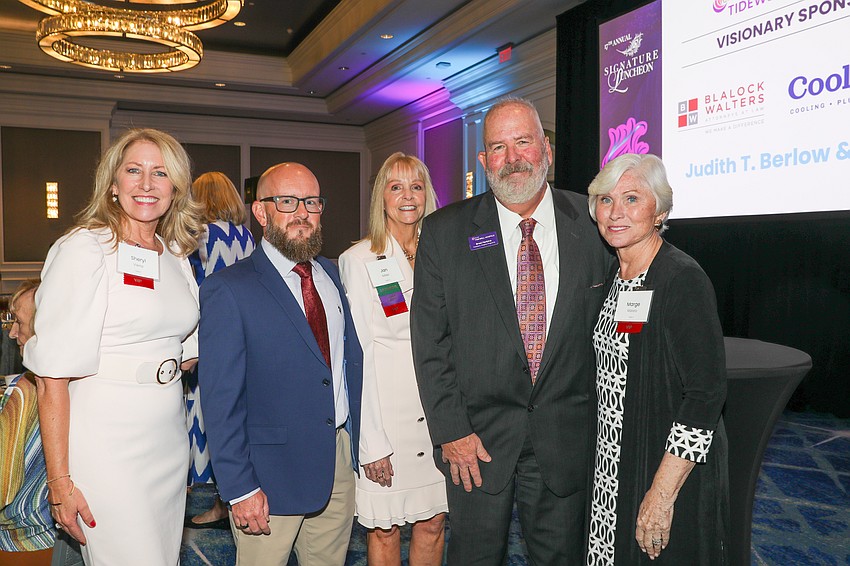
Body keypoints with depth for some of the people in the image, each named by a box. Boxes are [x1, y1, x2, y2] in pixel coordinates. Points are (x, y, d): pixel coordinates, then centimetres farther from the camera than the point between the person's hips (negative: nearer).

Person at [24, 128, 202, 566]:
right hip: (106, 446, -6)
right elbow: (53, 374, -14)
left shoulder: (176, 255, 9)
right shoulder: (84, 249, -10)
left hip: (170, 442, 6)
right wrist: (60, 482, -15)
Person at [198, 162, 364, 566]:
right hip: (271, 472, -5)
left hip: (340, 463, 6)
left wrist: (359, 442, 7)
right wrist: (239, 487, -15)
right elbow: (220, 400, -13)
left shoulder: (331, 274, 8)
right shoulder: (227, 289, -12)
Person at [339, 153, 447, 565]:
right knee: (383, 528, 8)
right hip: (386, 415, -4)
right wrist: (372, 442, -12)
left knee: (433, 522, 12)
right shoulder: (358, 260, -4)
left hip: (437, 414, 4)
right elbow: (357, 355, -8)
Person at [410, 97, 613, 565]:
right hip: (476, 438, 0)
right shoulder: (444, 233, -5)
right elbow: (430, 342, -5)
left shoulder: (592, 225, -2)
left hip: (566, 438, 1)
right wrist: (450, 431, -8)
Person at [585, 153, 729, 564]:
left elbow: (707, 393, -22)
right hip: (613, 468, 7)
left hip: (673, 470, -7)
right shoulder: (615, 277, 5)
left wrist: (663, 492, -22)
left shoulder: (683, 279, -19)